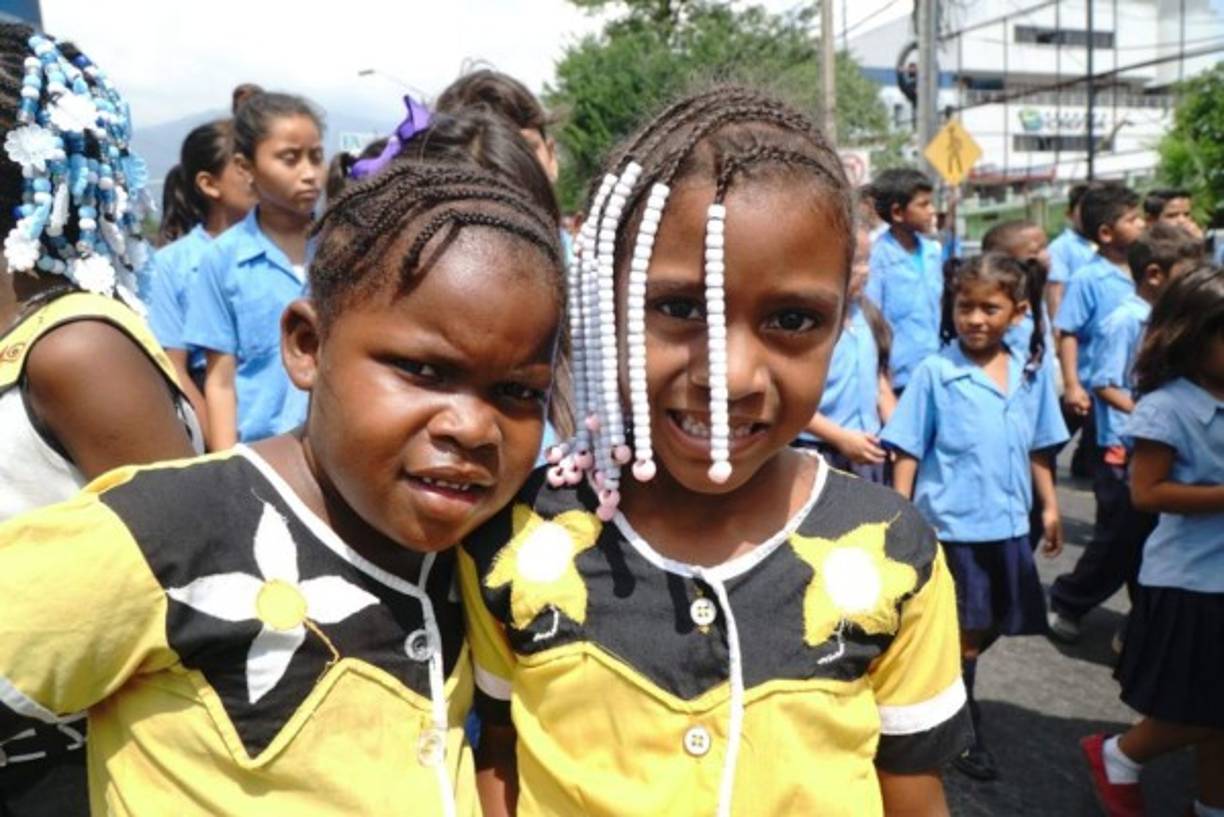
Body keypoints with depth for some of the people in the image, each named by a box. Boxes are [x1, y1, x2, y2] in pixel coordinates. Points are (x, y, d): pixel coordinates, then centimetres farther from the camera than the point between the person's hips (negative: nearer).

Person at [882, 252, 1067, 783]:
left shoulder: (1032, 372, 2)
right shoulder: (935, 372, -11)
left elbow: (1037, 449, 12)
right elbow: (907, 451, -8)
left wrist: (1050, 507, 14)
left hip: (1008, 525, 5)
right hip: (952, 525, -5)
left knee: (990, 630, 17)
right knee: (966, 636, 7)